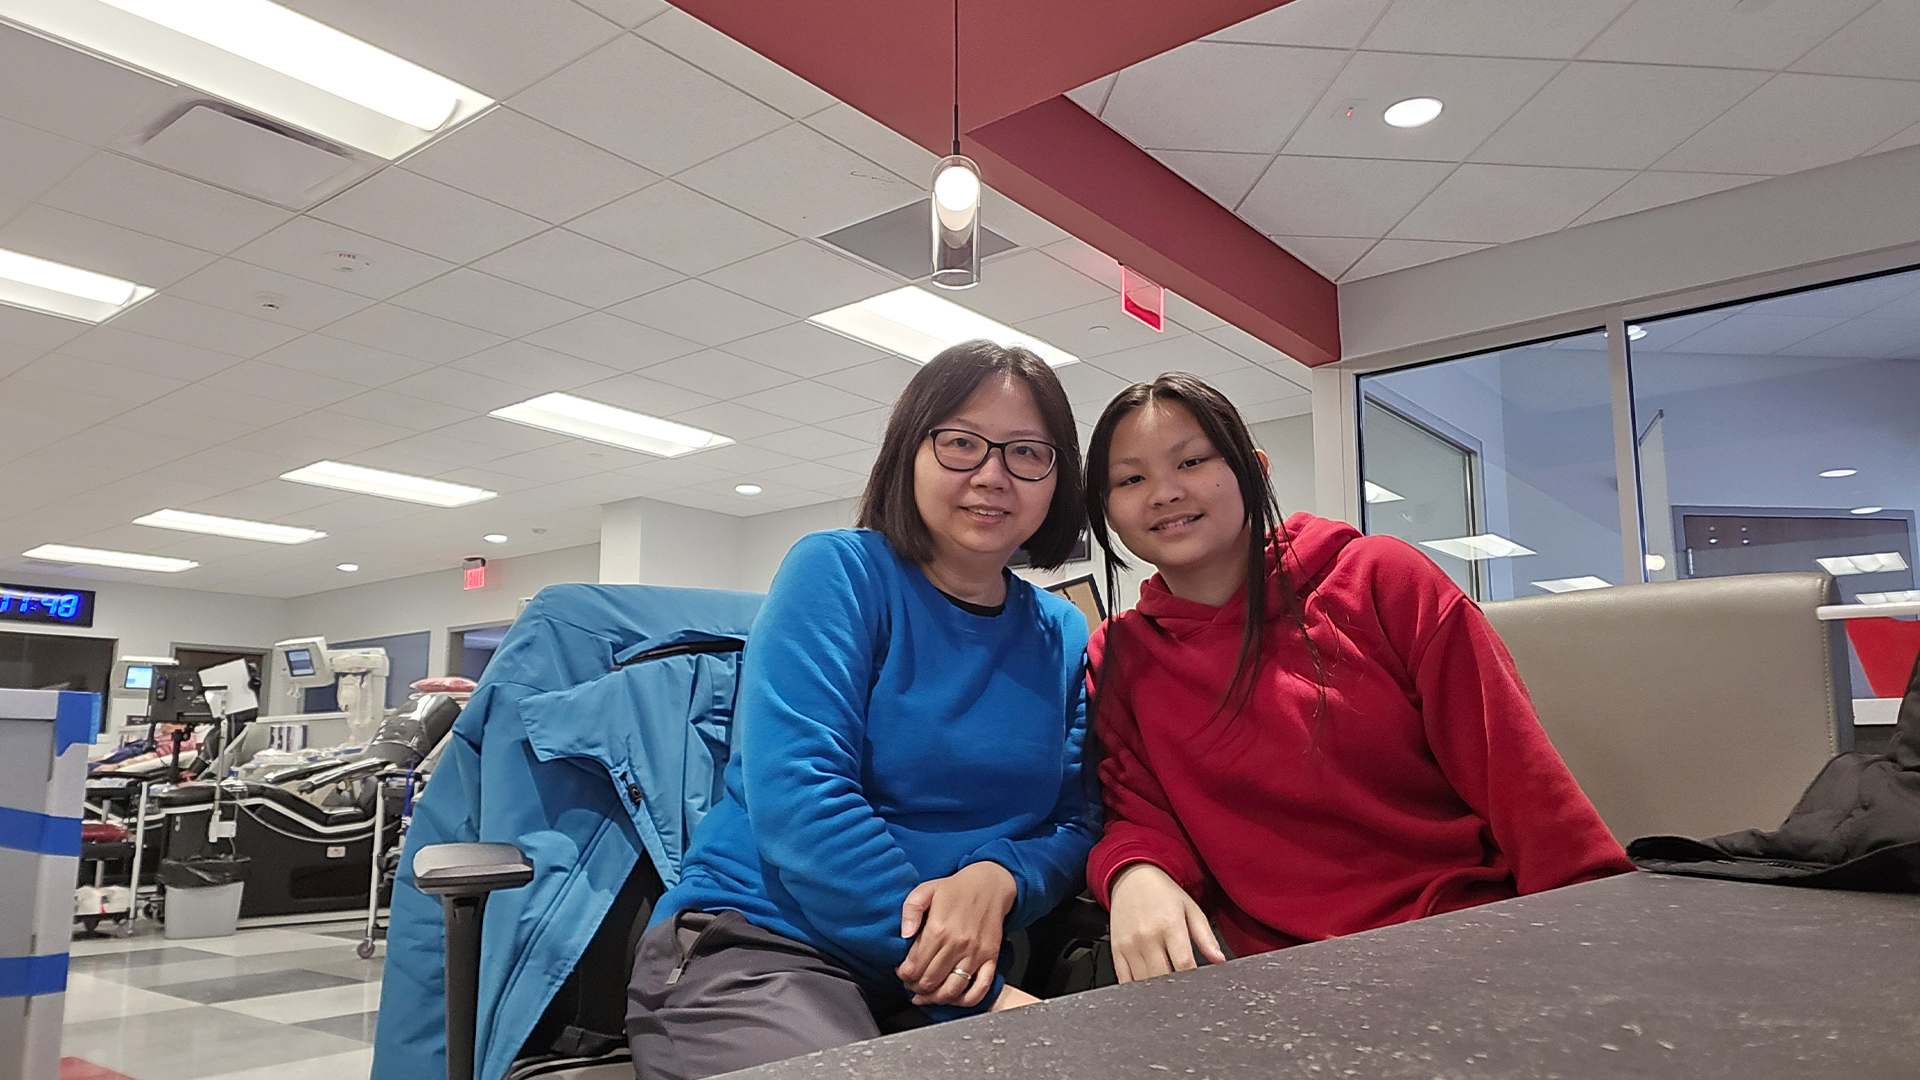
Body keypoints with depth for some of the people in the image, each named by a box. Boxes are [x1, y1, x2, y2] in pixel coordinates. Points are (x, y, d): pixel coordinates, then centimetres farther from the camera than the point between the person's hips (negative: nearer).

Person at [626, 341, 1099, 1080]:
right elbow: (799, 798, -17)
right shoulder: (839, 573, -6)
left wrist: (997, 879, -18)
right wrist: (975, 997, -20)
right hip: (756, 940, -5)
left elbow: (1073, 823, 7)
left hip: (978, 960, 6)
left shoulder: (1064, 637, 10)